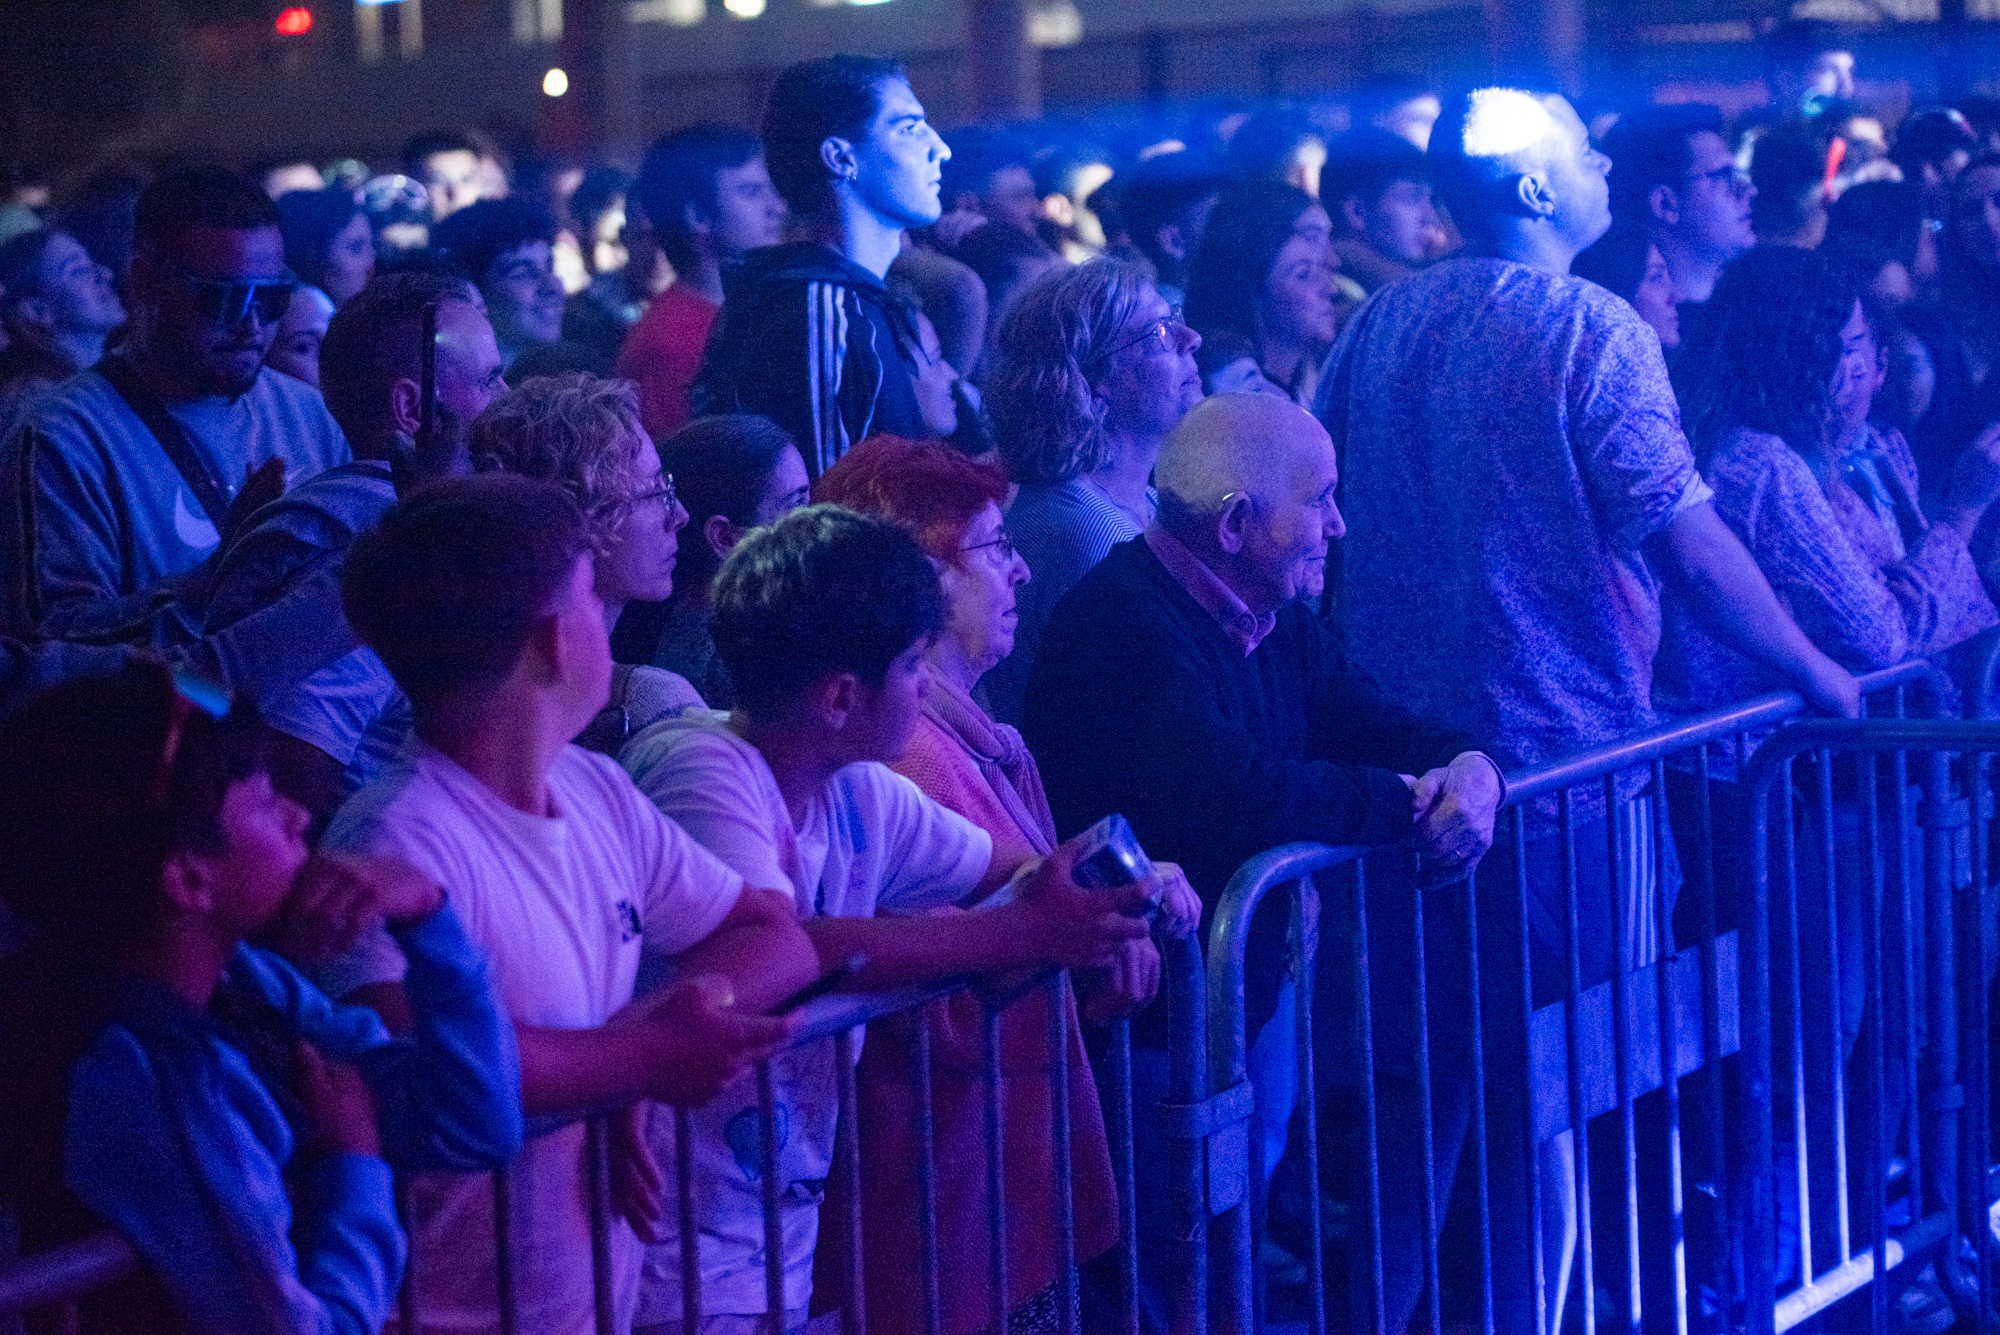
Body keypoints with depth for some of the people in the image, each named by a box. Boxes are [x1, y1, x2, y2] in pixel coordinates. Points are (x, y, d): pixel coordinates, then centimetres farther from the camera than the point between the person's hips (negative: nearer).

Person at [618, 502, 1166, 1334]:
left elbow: (1007, 873, 16)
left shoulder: (857, 793, 5)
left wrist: (1108, 906, -8)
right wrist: (1022, 933, -26)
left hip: (788, 1225, 8)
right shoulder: (698, 770, -19)